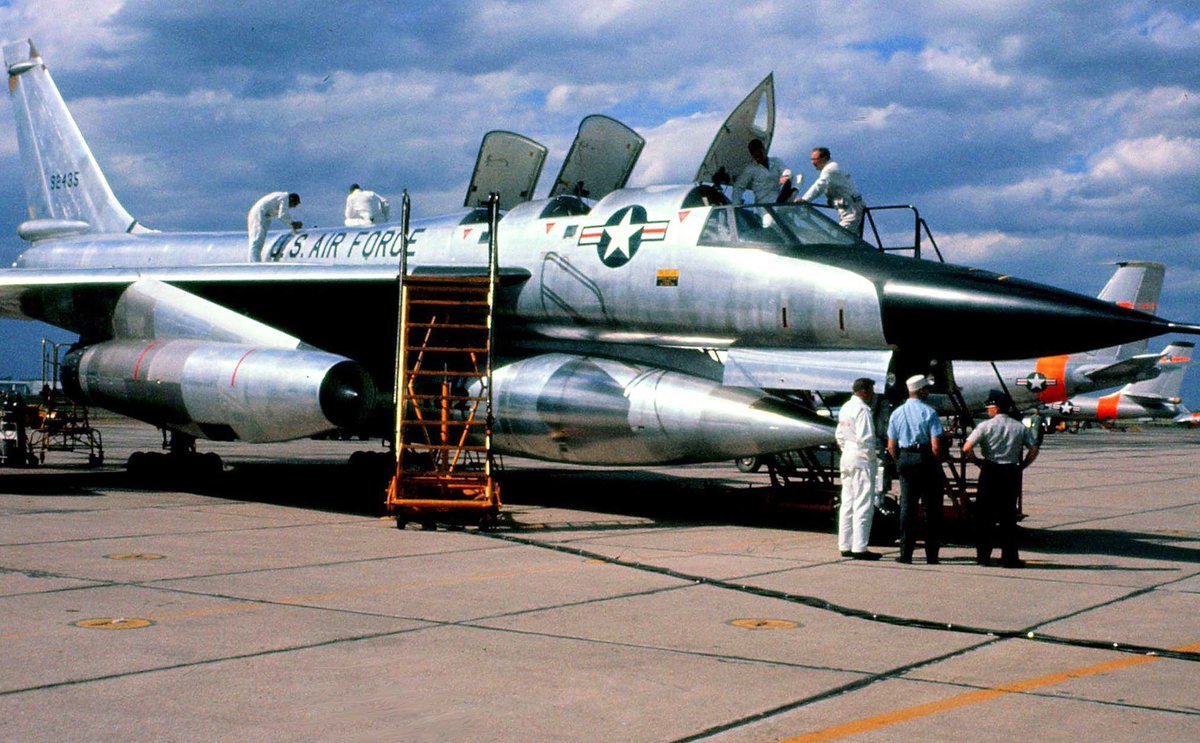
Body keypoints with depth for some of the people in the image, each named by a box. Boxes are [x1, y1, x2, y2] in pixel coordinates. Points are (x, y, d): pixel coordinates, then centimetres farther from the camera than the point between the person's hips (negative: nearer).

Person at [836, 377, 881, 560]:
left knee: (847, 504, 11)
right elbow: (865, 438, -21)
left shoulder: (846, 408, 13)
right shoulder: (863, 410, -15)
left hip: (847, 457, 9)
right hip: (861, 459, -9)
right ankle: (859, 548, -7)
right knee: (863, 505, -6)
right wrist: (872, 457, -10)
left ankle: (845, 546, 15)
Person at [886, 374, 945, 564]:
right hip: (926, 461, -4)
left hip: (904, 460, 4)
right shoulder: (929, 413, -9)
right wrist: (937, 465, 0)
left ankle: (906, 554, 5)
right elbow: (936, 446, -13)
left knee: (907, 507, 6)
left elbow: (891, 446, 5)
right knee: (931, 508, 4)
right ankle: (931, 554, 6)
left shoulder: (897, 413, 5)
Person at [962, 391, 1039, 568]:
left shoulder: (986, 426, -6)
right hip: (1011, 473, 3)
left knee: (984, 515, 6)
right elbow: (1034, 450, 2)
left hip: (990, 473, -3)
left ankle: (983, 555, 7)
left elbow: (967, 448, -15)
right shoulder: (1020, 427, 5)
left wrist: (978, 462, -1)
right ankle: (1009, 557, 8)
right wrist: (1021, 466, 7)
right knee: (1008, 516, 9)